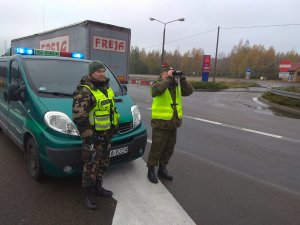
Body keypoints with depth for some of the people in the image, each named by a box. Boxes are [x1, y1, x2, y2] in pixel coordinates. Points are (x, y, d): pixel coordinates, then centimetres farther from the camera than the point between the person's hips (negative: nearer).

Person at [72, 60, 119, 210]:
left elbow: (112, 108, 22)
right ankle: (88, 194, 19)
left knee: (103, 163, 18)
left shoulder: (106, 88, 11)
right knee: (91, 165, 1)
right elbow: (78, 117, -22)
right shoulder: (84, 91, -16)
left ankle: (97, 187, 36)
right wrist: (88, 135, -22)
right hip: (93, 135, -8)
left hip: (107, 134, 8)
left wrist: (114, 126, 19)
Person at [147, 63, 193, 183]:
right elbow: (156, 90, -30)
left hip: (173, 123, 6)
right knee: (156, 148, 2)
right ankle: (151, 170, 18)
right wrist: (168, 79, -24)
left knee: (169, 149, 15)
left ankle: (162, 169, 32)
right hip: (160, 123, -6)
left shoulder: (177, 85, 11)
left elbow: (189, 91, -1)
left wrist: (182, 79, -8)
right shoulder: (157, 84, -6)